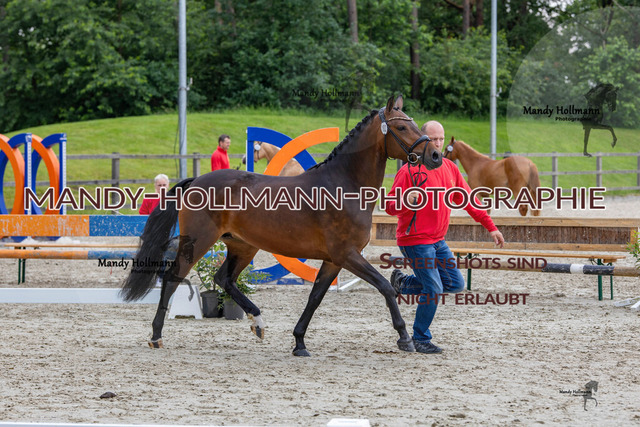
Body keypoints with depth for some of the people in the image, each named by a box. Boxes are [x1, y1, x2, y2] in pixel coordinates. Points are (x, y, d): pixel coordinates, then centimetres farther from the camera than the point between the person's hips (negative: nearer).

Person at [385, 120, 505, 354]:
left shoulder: (450, 168, 6)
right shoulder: (409, 170, -15)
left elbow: (467, 199, 13)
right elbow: (390, 207, -14)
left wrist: (490, 226, 10)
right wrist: (406, 201, -36)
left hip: (437, 241, 7)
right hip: (416, 241, -7)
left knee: (456, 284, 9)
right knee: (433, 290, -10)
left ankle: (404, 282, 24)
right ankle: (421, 339, 9)